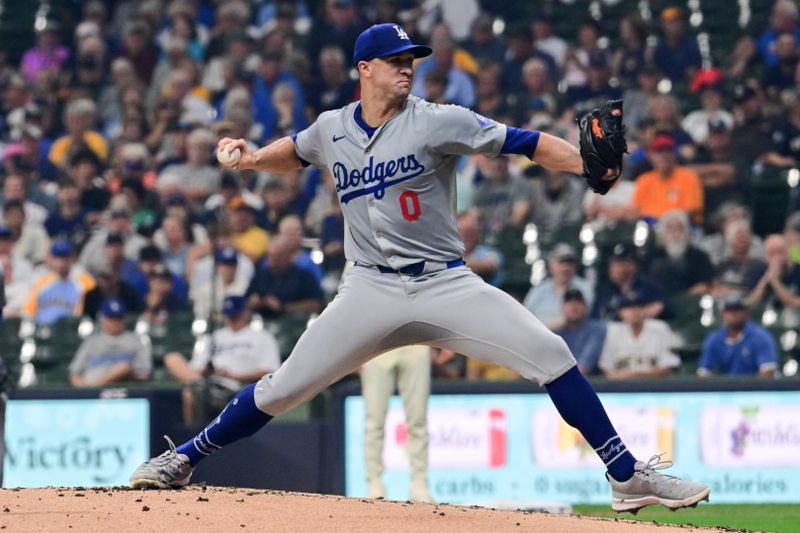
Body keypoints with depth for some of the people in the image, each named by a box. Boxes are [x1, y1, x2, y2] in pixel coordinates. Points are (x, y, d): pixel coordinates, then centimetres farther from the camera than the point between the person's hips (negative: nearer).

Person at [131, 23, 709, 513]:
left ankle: (628, 477, -8)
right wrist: (253, 157, 7)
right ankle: (182, 460, 17)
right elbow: (295, 152, 28)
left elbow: (520, 142, -15)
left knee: (550, 355, -16)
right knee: (285, 387, -2)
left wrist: (591, 165, -29)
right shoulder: (332, 129, 5)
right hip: (373, 290, 2)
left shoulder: (437, 122, -6)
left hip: (446, 285, -2)